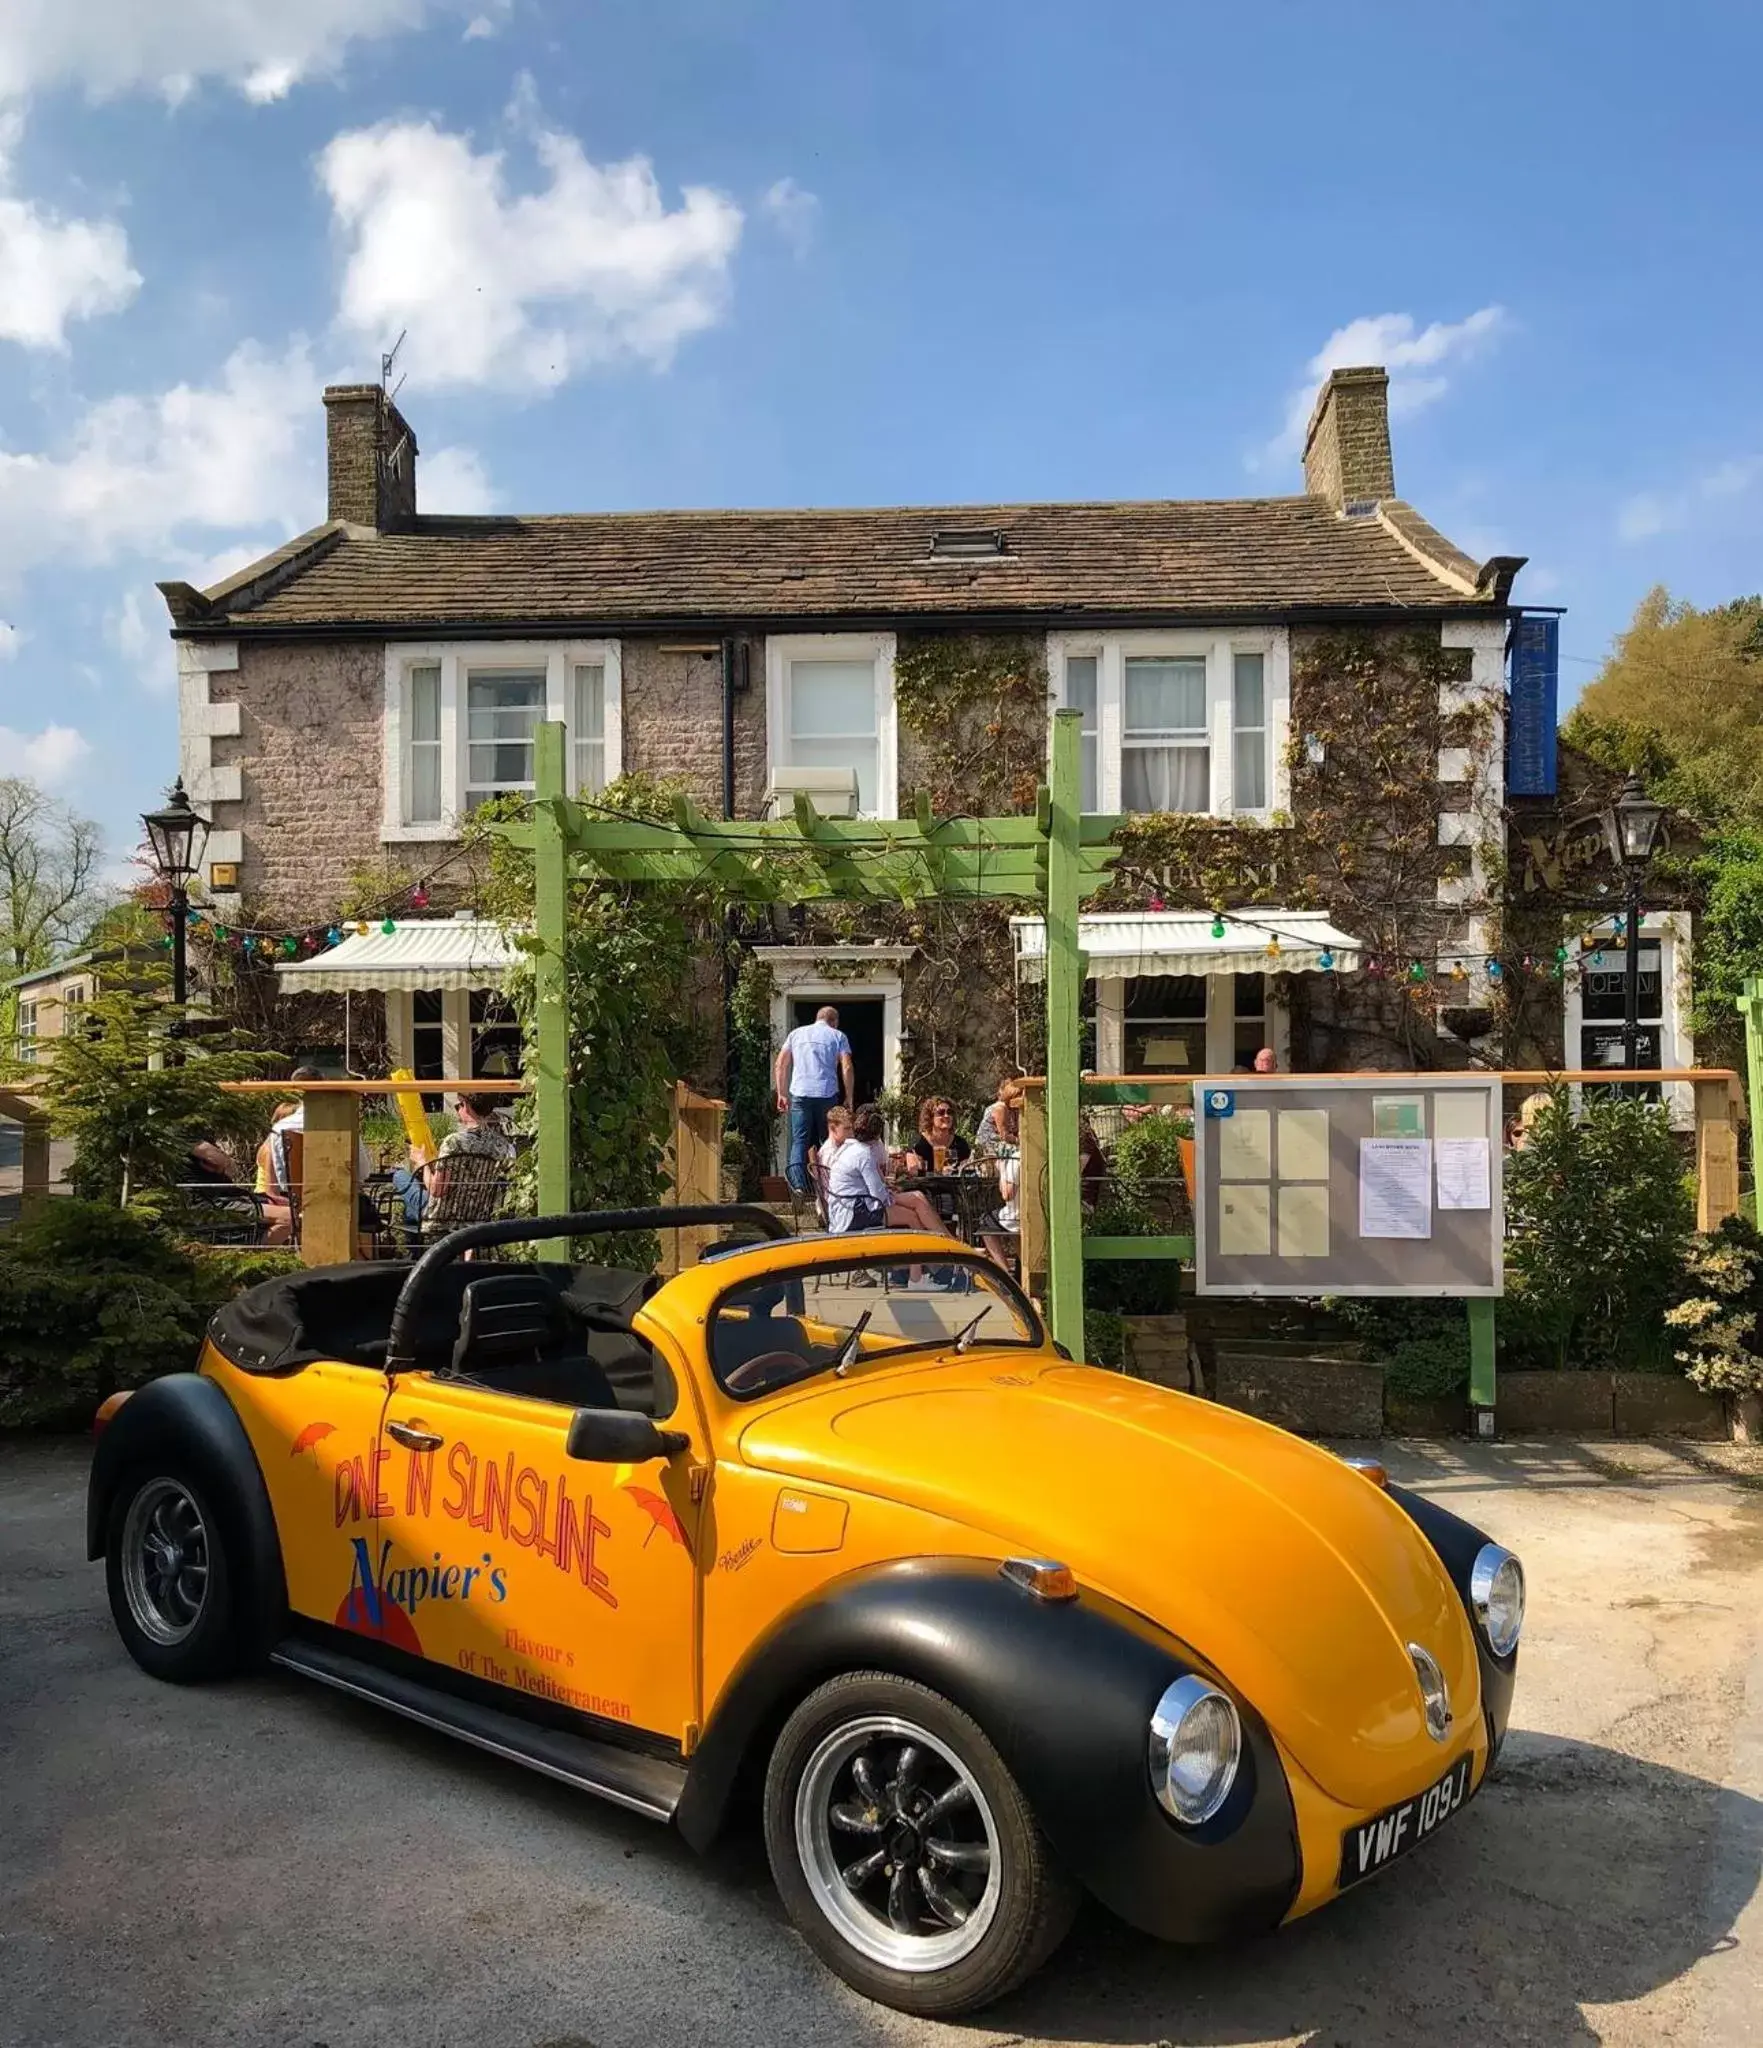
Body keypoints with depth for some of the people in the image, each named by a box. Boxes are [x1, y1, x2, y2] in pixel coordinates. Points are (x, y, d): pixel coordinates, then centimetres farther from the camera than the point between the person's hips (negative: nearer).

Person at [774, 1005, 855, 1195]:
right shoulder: (838, 1036, 8)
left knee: (799, 1140, 0)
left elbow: (780, 1065, 11)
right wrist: (849, 1098, 4)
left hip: (800, 1094, 1)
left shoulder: (797, 1033, 15)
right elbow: (847, 1069, -2)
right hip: (827, 1094, -1)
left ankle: (798, 1183, -16)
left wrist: (782, 1094, 15)